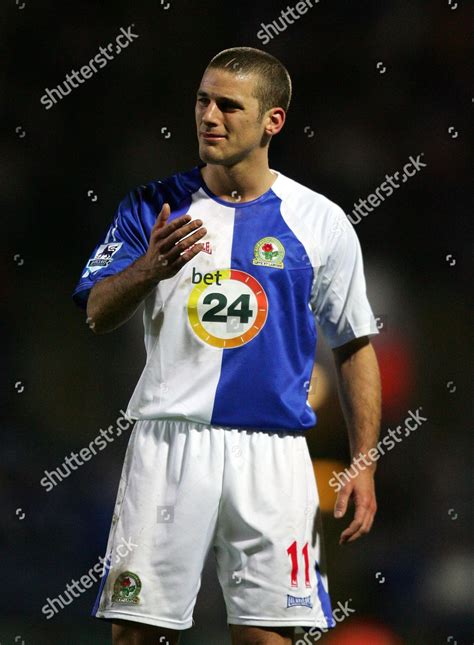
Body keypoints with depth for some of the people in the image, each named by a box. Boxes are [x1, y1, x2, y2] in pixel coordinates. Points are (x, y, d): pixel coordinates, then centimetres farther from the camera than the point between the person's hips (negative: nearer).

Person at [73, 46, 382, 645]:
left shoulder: (321, 222, 6)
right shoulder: (152, 208, 7)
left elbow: (355, 347, 11)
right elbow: (96, 316, 0)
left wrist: (363, 464, 3)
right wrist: (149, 269, -21)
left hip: (271, 454, 0)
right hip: (167, 444, 1)